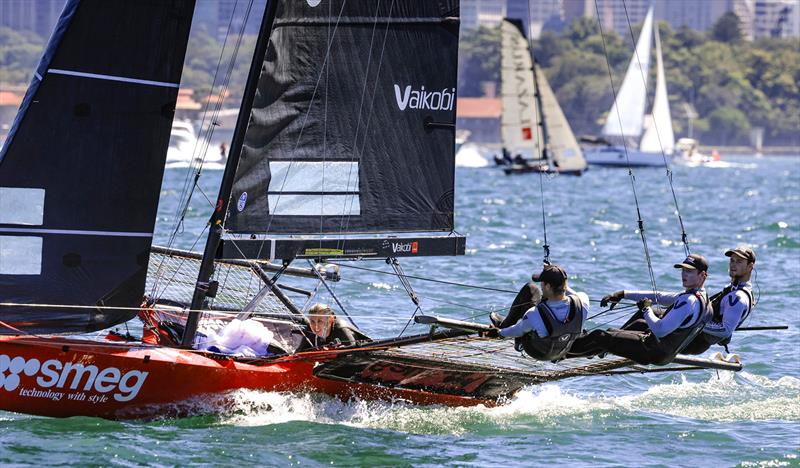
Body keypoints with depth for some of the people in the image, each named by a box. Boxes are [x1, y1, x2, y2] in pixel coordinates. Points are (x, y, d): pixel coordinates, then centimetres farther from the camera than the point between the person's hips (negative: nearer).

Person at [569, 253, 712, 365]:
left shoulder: (689, 301, -25)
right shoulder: (699, 296, 7)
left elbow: (660, 330, -31)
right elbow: (659, 297, 15)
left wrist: (646, 309, -13)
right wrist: (623, 294, 14)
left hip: (656, 352, -10)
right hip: (667, 352, 10)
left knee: (600, 336, -6)